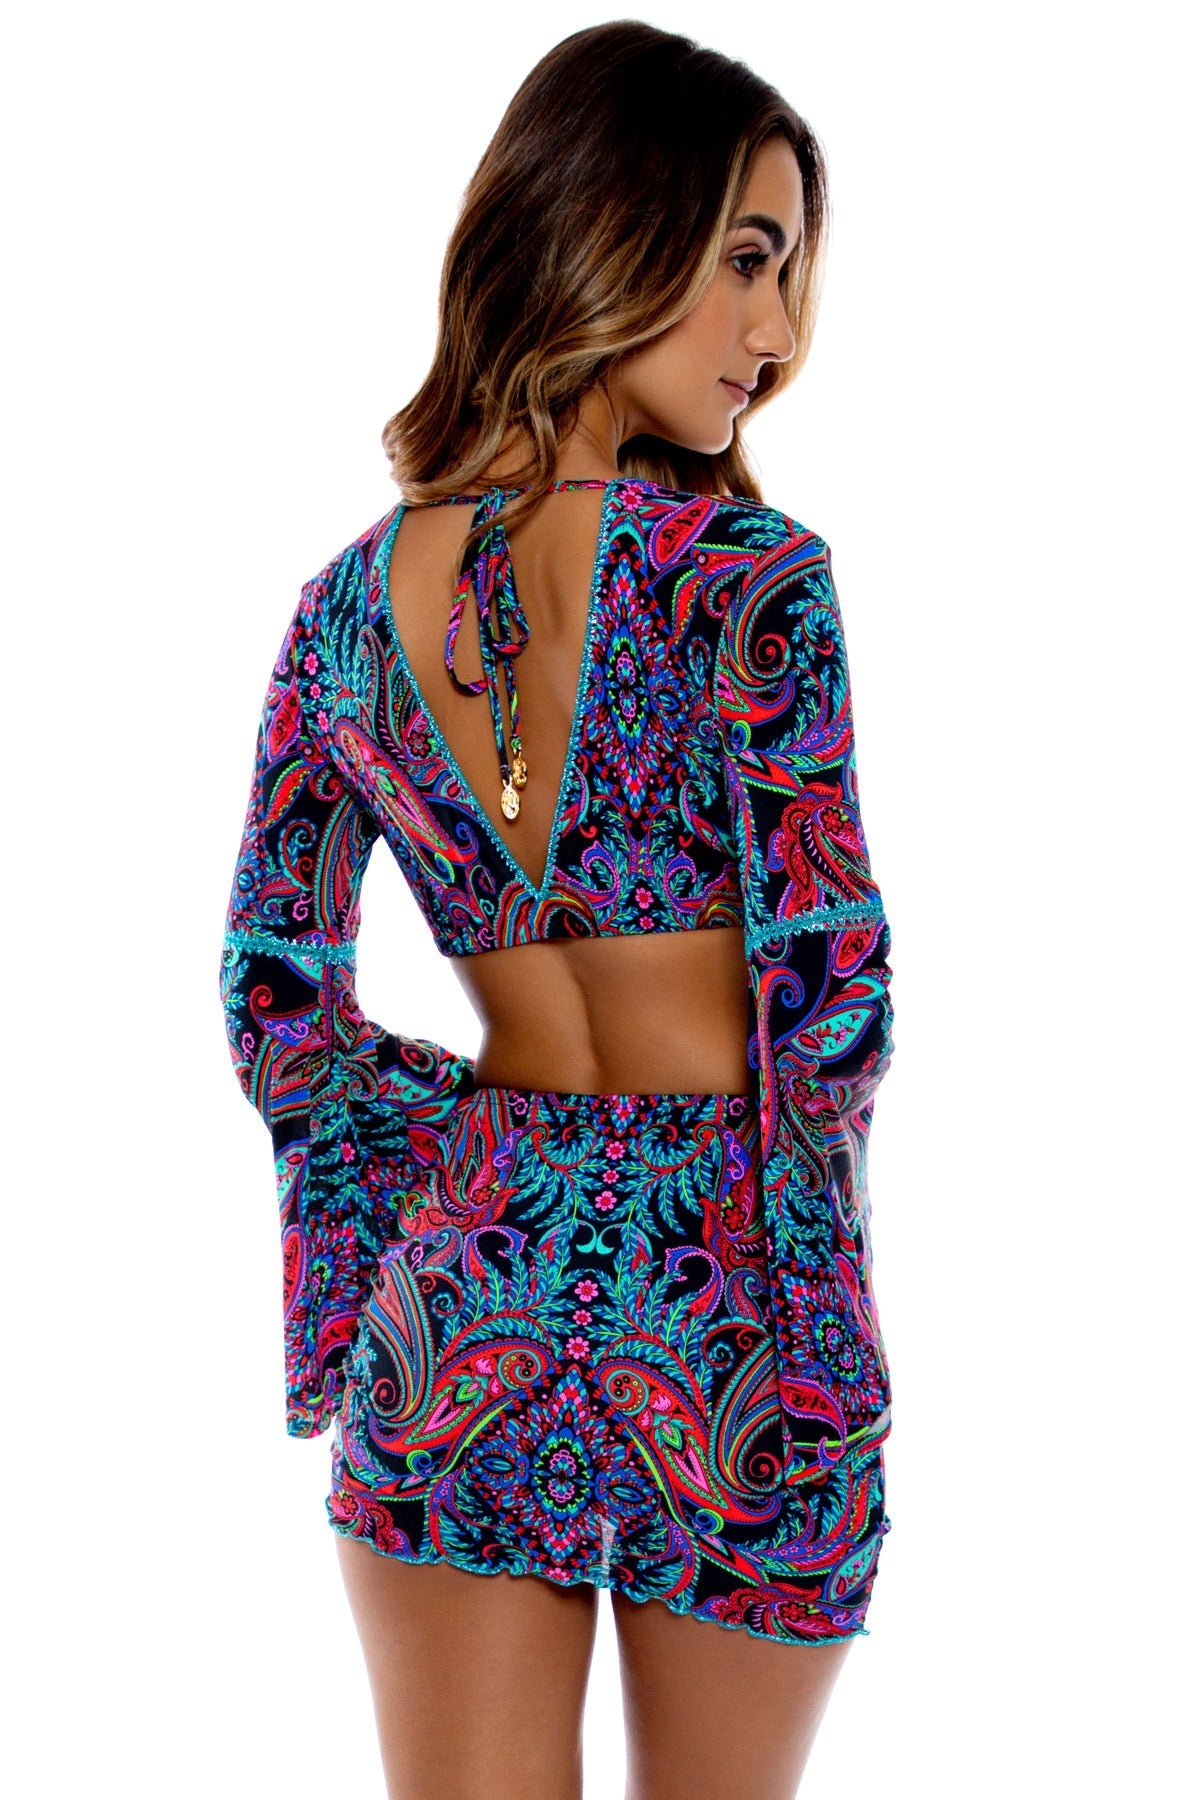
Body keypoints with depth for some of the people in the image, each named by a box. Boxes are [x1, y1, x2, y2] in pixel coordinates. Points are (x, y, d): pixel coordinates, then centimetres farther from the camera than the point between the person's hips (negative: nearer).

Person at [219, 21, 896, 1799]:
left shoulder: (349, 601, 2)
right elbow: (829, 990, -14)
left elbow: (277, 1004, 6)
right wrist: (791, 1191, 4)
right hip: (730, 1288, -3)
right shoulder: (752, 578, -14)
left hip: (467, 1272, 3)